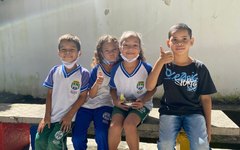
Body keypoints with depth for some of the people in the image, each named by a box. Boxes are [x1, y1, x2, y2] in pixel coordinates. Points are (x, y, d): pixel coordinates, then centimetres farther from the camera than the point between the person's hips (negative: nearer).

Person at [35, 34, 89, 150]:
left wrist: (69, 115, -11)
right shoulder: (55, 71, 2)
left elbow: (83, 96, -7)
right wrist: (47, 116, -1)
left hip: (68, 117, -4)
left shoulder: (83, 73, -9)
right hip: (52, 115, 4)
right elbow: (50, 94, 5)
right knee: (39, 139, -10)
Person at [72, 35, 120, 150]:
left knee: (101, 134, -27)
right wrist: (97, 83, -21)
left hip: (105, 104, -1)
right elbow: (91, 95, -3)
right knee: (77, 137, -12)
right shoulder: (96, 69, -3)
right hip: (88, 104, 1)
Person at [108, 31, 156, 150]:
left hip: (141, 105, -2)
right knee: (114, 126, -25)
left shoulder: (147, 68, -12)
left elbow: (153, 88, -1)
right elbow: (113, 89, 9)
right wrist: (115, 100, -10)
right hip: (121, 104, 2)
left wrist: (143, 100, -17)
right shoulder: (115, 69, -6)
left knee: (129, 124, -30)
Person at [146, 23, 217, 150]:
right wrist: (160, 62, -21)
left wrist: (208, 126, 1)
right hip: (169, 111, 0)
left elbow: (205, 98, 4)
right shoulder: (165, 65, 1)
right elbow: (149, 87, -12)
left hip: (194, 112, 0)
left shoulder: (199, 68, 0)